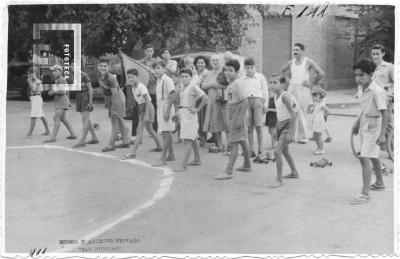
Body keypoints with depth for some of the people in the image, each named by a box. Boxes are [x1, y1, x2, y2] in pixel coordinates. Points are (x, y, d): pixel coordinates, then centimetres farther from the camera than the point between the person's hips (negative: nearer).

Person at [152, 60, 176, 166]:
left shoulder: (167, 80, -14)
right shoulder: (159, 80, 12)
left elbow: (172, 96, -19)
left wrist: (167, 111, -22)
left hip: (165, 108, -9)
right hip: (160, 108, 9)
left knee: (165, 133, -8)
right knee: (167, 133, 15)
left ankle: (163, 158, -7)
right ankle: (171, 155, 25)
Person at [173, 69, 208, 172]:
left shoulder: (193, 86, -10)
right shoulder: (182, 88, 14)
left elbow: (205, 98, -15)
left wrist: (197, 109, -13)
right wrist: (177, 113, 17)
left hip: (189, 114, -9)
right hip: (182, 113, 9)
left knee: (187, 140, -12)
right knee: (192, 138, 18)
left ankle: (183, 165, -16)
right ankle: (197, 159, 30)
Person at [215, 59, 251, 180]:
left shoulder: (237, 83, -17)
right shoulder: (231, 84, 11)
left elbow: (245, 102, -23)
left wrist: (239, 119, -25)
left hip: (237, 117, -10)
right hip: (232, 116, 10)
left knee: (233, 143, -10)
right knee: (242, 140, 20)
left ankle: (229, 172, -10)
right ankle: (247, 165, 34)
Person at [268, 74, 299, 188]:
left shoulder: (285, 96, -21)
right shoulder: (275, 95, 5)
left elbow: (293, 114, -24)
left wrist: (290, 132, -25)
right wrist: (277, 128, 19)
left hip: (288, 124, -10)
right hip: (280, 124, 10)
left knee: (277, 151, -16)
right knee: (285, 151, 23)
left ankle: (279, 180, -10)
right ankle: (294, 173, 42)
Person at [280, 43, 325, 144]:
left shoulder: (308, 62, -2)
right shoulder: (291, 62, 12)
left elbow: (321, 74, -5)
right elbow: (282, 70, 30)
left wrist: (311, 83, -5)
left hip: (302, 89, -5)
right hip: (291, 89, 5)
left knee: (301, 114, -7)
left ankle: (302, 137, 0)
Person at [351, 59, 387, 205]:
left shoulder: (377, 91, -21)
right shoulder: (364, 89, 4)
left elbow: (384, 114, -21)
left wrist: (382, 134, -24)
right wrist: (357, 123, 26)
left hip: (373, 126, -9)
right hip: (365, 126, 9)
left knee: (364, 158, -14)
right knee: (373, 156, 23)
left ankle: (365, 193, -11)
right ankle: (379, 183, 42)